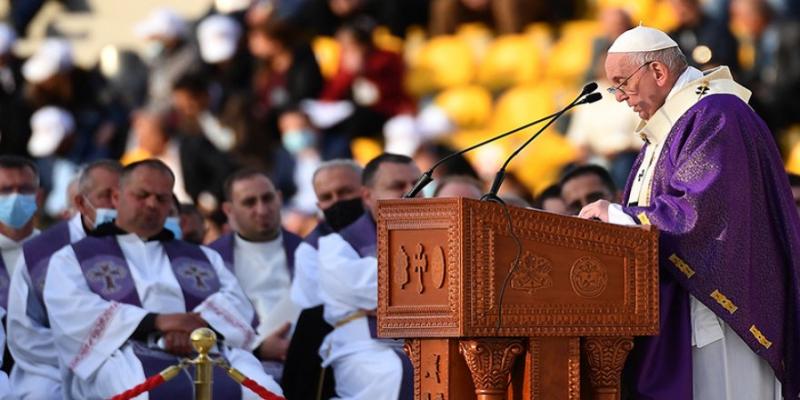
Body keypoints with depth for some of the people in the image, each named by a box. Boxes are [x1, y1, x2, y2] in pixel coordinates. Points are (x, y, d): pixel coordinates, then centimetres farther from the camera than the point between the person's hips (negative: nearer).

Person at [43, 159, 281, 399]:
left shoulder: (203, 258, 33)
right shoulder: (73, 258, 22)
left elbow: (236, 301, 15)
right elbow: (75, 313, 2)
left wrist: (200, 324, -10)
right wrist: (156, 322, -11)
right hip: (125, 356, -3)